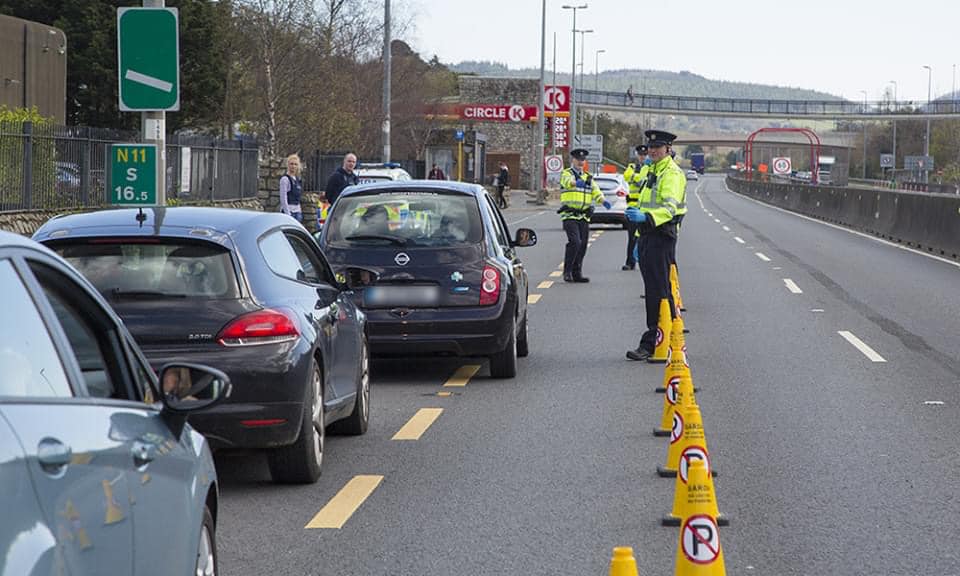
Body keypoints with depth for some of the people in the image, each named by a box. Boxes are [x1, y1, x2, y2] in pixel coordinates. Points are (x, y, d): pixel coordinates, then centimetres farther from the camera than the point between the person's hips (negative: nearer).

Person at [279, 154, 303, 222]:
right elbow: (283, 198, -14)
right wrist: (287, 214, -19)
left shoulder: (298, 180, 15)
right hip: (289, 211, -8)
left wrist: (300, 211, 16)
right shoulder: (285, 179, -9)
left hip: (297, 211, 8)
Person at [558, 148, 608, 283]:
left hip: (584, 216, 6)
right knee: (574, 242, -18)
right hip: (570, 215, -6)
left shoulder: (588, 177, 17)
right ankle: (567, 271, -9)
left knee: (582, 245, 5)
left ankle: (577, 273, 14)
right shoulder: (566, 174, 1)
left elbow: (596, 191, 4)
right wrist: (576, 183, -48)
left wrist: (603, 201, -17)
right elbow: (568, 181, -24)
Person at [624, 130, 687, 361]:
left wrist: (645, 217, -41)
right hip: (649, 235, 10)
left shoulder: (672, 173, -12)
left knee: (657, 290, -12)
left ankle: (650, 344, -14)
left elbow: (670, 208, -26)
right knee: (662, 290, 14)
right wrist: (639, 228, 27)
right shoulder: (653, 172, 21)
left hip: (662, 236, -10)